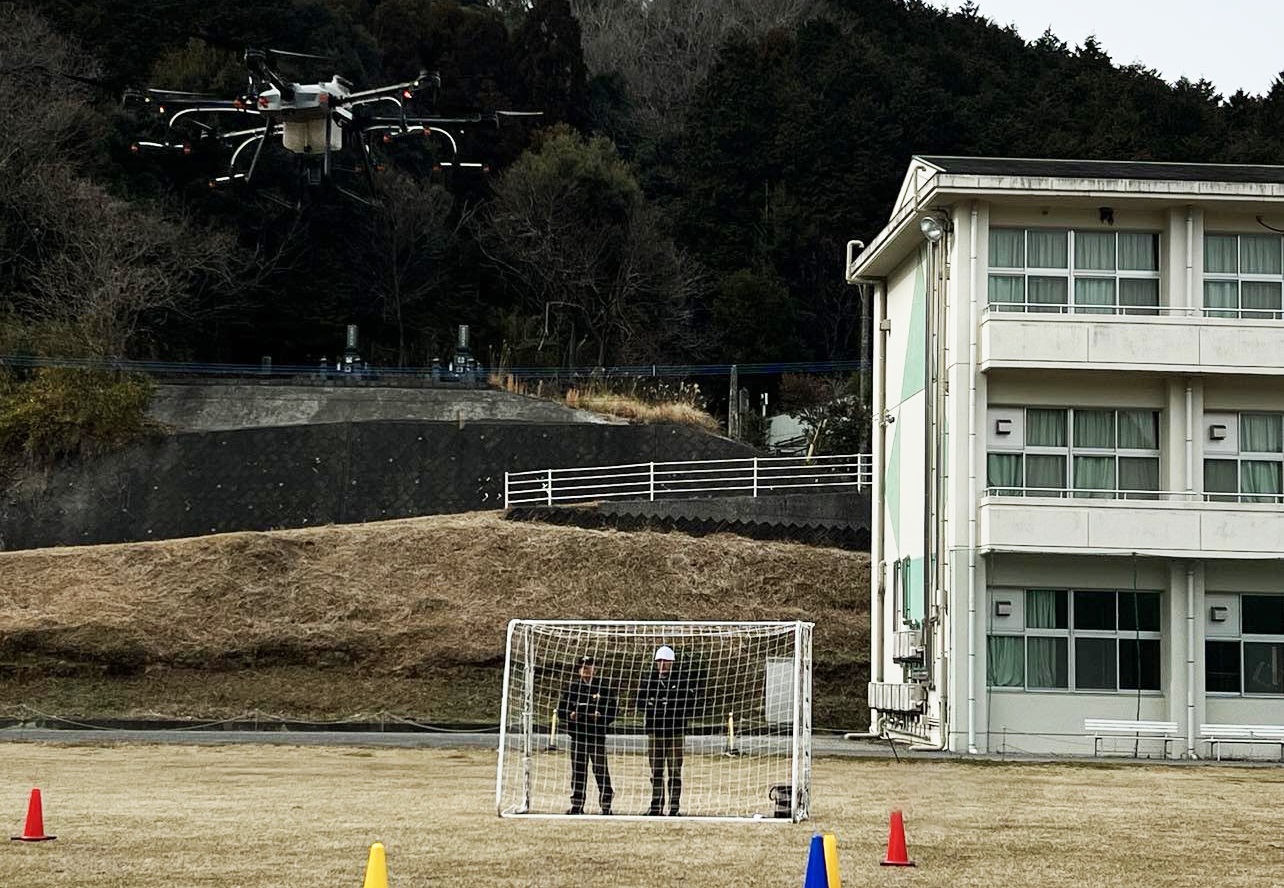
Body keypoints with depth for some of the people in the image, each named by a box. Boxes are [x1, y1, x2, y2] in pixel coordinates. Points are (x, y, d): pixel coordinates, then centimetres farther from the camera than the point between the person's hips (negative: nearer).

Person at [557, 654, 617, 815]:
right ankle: (577, 805, 12)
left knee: (601, 770, -4)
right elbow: (561, 710, 12)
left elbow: (612, 711, 3)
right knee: (578, 771, 6)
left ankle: (606, 805, 0)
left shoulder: (604, 687, 4)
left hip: (597, 736, -3)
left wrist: (601, 716, -15)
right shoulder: (572, 687, 11)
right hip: (577, 736, 3)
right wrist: (570, 715, -8)